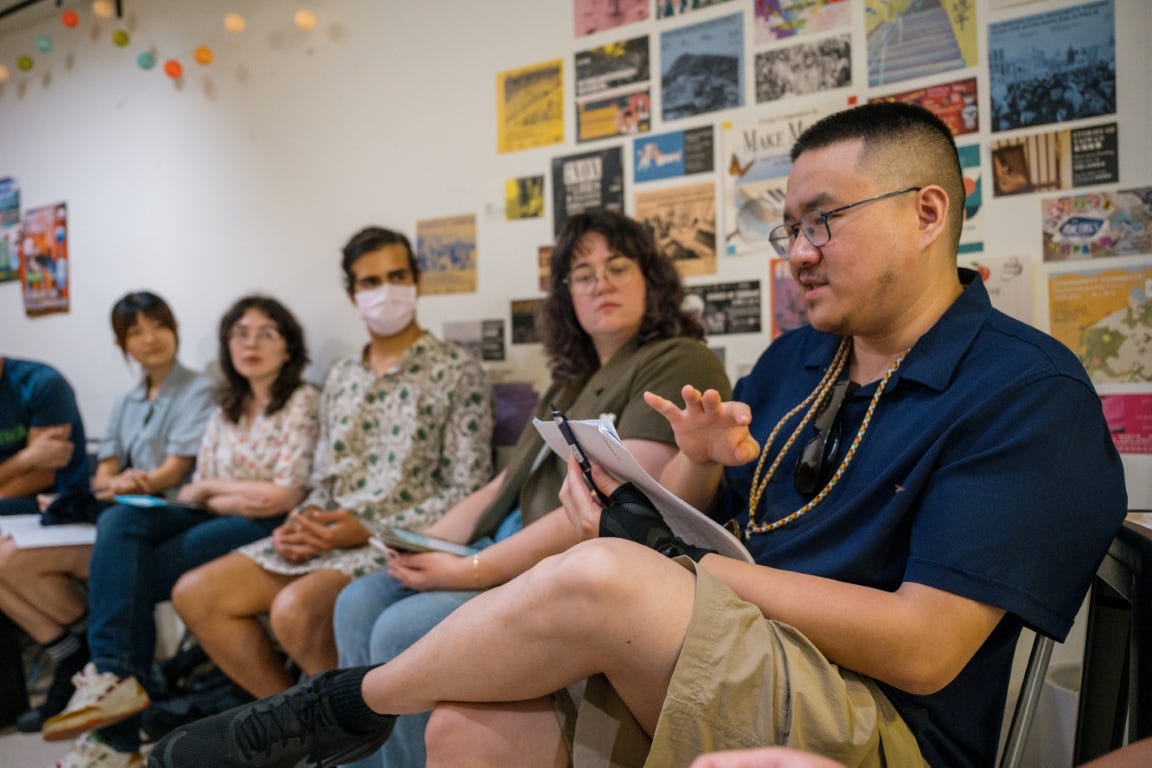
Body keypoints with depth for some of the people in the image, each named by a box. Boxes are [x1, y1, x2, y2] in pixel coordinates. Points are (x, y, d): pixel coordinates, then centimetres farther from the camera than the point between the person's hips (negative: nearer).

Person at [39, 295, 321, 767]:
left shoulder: (303, 402, -2)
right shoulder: (225, 410, 18)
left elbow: (284, 497, -10)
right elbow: (196, 494, 11)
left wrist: (211, 488, -1)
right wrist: (243, 497, -10)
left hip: (267, 529, -6)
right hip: (216, 519, 6)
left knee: (133, 572, -20)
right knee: (118, 521, -21)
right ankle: (114, 676, -30)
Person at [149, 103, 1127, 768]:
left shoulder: (1028, 393, -10)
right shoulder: (794, 360, 12)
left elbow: (926, 647, -19)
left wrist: (680, 563, -18)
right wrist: (697, 462, -10)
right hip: (723, 683, 6)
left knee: (603, 580, -30)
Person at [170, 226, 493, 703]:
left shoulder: (457, 371, -2)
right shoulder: (341, 379, 18)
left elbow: (468, 491, -9)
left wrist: (369, 530, -16)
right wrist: (301, 524, -3)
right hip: (327, 536, 7)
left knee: (296, 609, -32)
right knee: (194, 594, -5)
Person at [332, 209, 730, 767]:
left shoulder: (679, 363, -9)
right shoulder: (573, 382, 21)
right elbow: (505, 486, 18)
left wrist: (474, 571, -20)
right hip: (513, 549, 9)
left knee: (403, 630, -22)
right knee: (361, 603, -4)